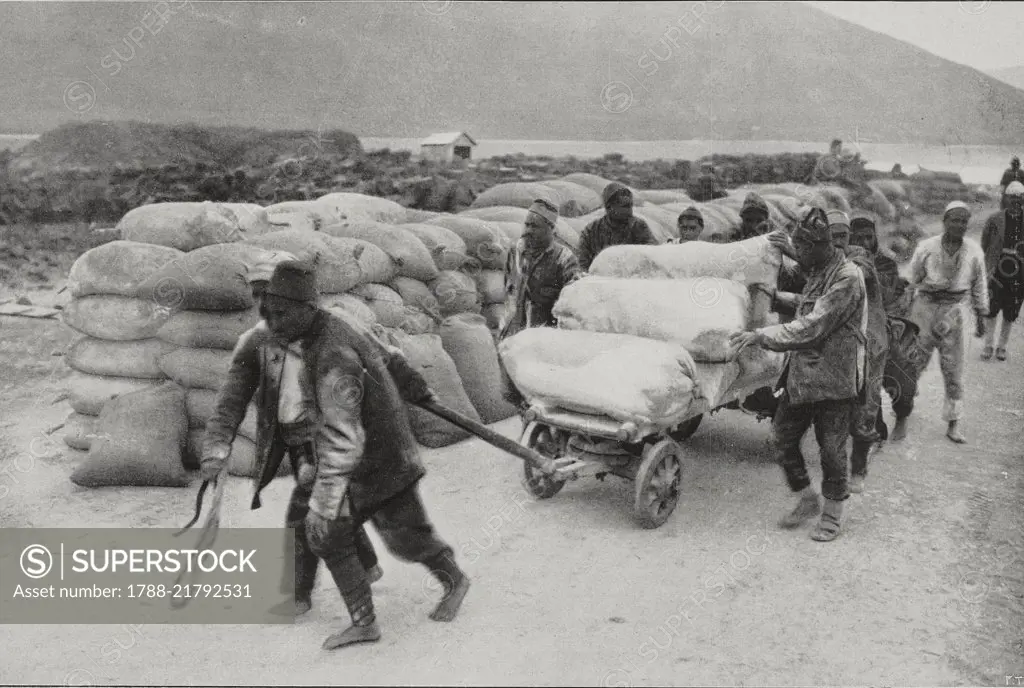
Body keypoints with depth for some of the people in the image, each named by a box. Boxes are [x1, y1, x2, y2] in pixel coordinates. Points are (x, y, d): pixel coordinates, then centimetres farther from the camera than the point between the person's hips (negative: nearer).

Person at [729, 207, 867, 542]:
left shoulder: (847, 278, -18)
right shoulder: (818, 272, 10)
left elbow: (810, 328, -25)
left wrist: (759, 336, -26)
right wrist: (778, 295, 27)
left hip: (833, 379, -8)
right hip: (801, 372, 8)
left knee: (831, 448, 3)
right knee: (783, 436, 9)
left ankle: (832, 515, 21)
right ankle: (807, 499, 27)